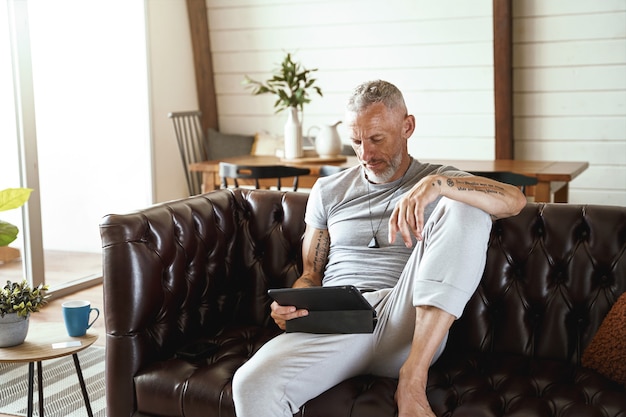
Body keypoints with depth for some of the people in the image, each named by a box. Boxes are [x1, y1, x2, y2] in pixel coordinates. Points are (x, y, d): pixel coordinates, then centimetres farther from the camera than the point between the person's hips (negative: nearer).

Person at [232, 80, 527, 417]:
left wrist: (435, 184, -24)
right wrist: (290, 306, -3)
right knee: (252, 384, -31)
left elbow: (514, 201, -7)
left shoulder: (442, 183, 12)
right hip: (335, 321, 1)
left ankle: (413, 378, -29)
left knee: (464, 209, -23)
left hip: (408, 326, 0)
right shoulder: (327, 191, 20)